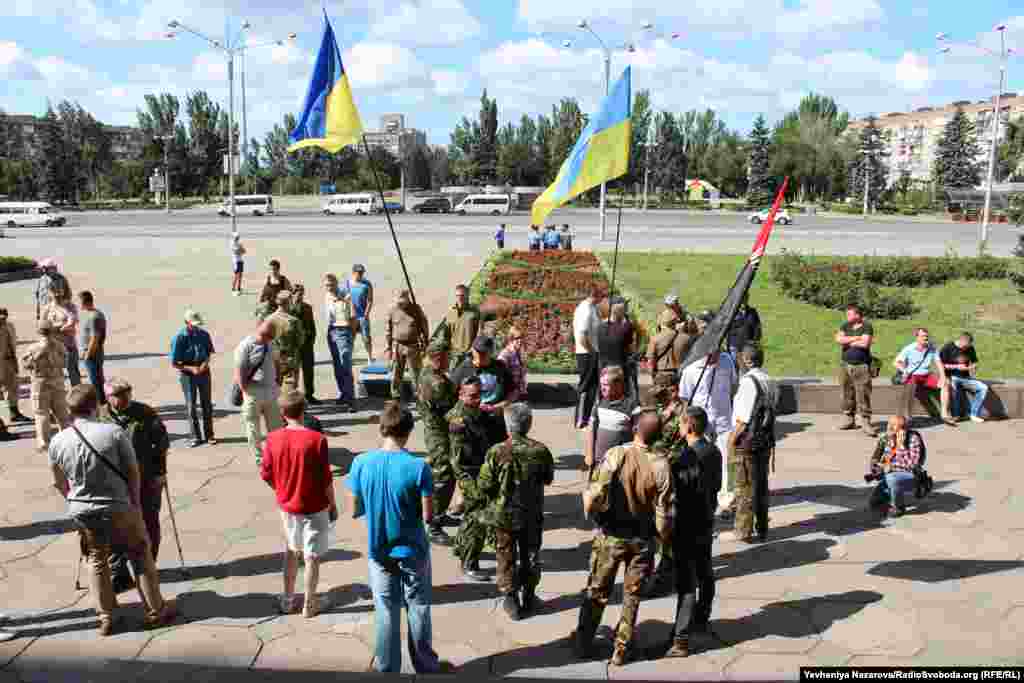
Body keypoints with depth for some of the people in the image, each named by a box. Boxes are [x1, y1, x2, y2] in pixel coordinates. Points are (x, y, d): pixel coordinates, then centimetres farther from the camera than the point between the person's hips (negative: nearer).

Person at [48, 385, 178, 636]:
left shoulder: (58, 441, -7)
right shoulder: (115, 433, -18)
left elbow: (59, 483, 8)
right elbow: (133, 472, -8)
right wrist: (135, 502, 9)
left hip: (81, 512, 4)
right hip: (118, 509, -3)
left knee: (97, 561, 21)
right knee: (141, 557, 13)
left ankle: (105, 618, 27)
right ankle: (156, 612, 22)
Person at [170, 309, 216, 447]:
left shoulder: (204, 334, -4)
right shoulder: (179, 338, -14)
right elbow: (174, 364, -11)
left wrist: (205, 362, -10)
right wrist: (191, 368, -21)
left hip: (204, 372, 3)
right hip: (187, 374, -3)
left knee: (207, 405, 10)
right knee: (191, 406, 4)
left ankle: (209, 435, 22)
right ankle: (196, 437, 15)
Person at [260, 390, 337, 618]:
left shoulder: (272, 439, -9)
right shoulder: (316, 439, -20)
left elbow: (266, 474, -1)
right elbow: (326, 478, -15)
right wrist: (332, 504, -1)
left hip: (287, 505, 4)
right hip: (314, 508, -4)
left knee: (291, 552, 23)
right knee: (312, 557, 9)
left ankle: (287, 600, 31)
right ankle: (309, 605, 19)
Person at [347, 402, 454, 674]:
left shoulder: (360, 463, -12)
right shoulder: (418, 467, -20)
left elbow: (355, 511, -4)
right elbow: (428, 517, -15)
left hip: (378, 553, 2)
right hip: (413, 551, -2)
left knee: (386, 615, 16)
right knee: (418, 612, 17)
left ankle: (387, 669, 29)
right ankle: (426, 667, 33)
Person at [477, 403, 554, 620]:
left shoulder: (497, 452, -20)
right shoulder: (540, 451, -13)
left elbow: (484, 485, -15)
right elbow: (548, 479, 2)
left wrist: (494, 498, 5)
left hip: (504, 515, -2)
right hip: (532, 515, 2)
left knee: (507, 558, 15)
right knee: (530, 556, 20)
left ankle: (511, 601, 22)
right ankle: (528, 598, 32)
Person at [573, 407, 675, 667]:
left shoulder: (616, 455, -20)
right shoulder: (661, 465, -15)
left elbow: (596, 494, -19)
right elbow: (665, 510, -10)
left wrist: (590, 512, 3)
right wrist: (665, 537, 8)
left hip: (611, 535, -1)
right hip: (643, 540, 1)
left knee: (597, 591, 17)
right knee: (632, 596, 17)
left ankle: (583, 642, 32)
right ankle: (621, 650, 27)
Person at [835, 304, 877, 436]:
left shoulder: (867, 326, -4)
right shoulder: (845, 326, 10)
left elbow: (865, 344, -17)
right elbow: (838, 339, -6)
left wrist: (848, 342, -5)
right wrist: (856, 338, -11)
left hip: (862, 366, -5)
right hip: (845, 365, 5)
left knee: (863, 395, -7)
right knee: (847, 393, 9)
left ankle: (866, 422, -4)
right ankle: (849, 419, 18)